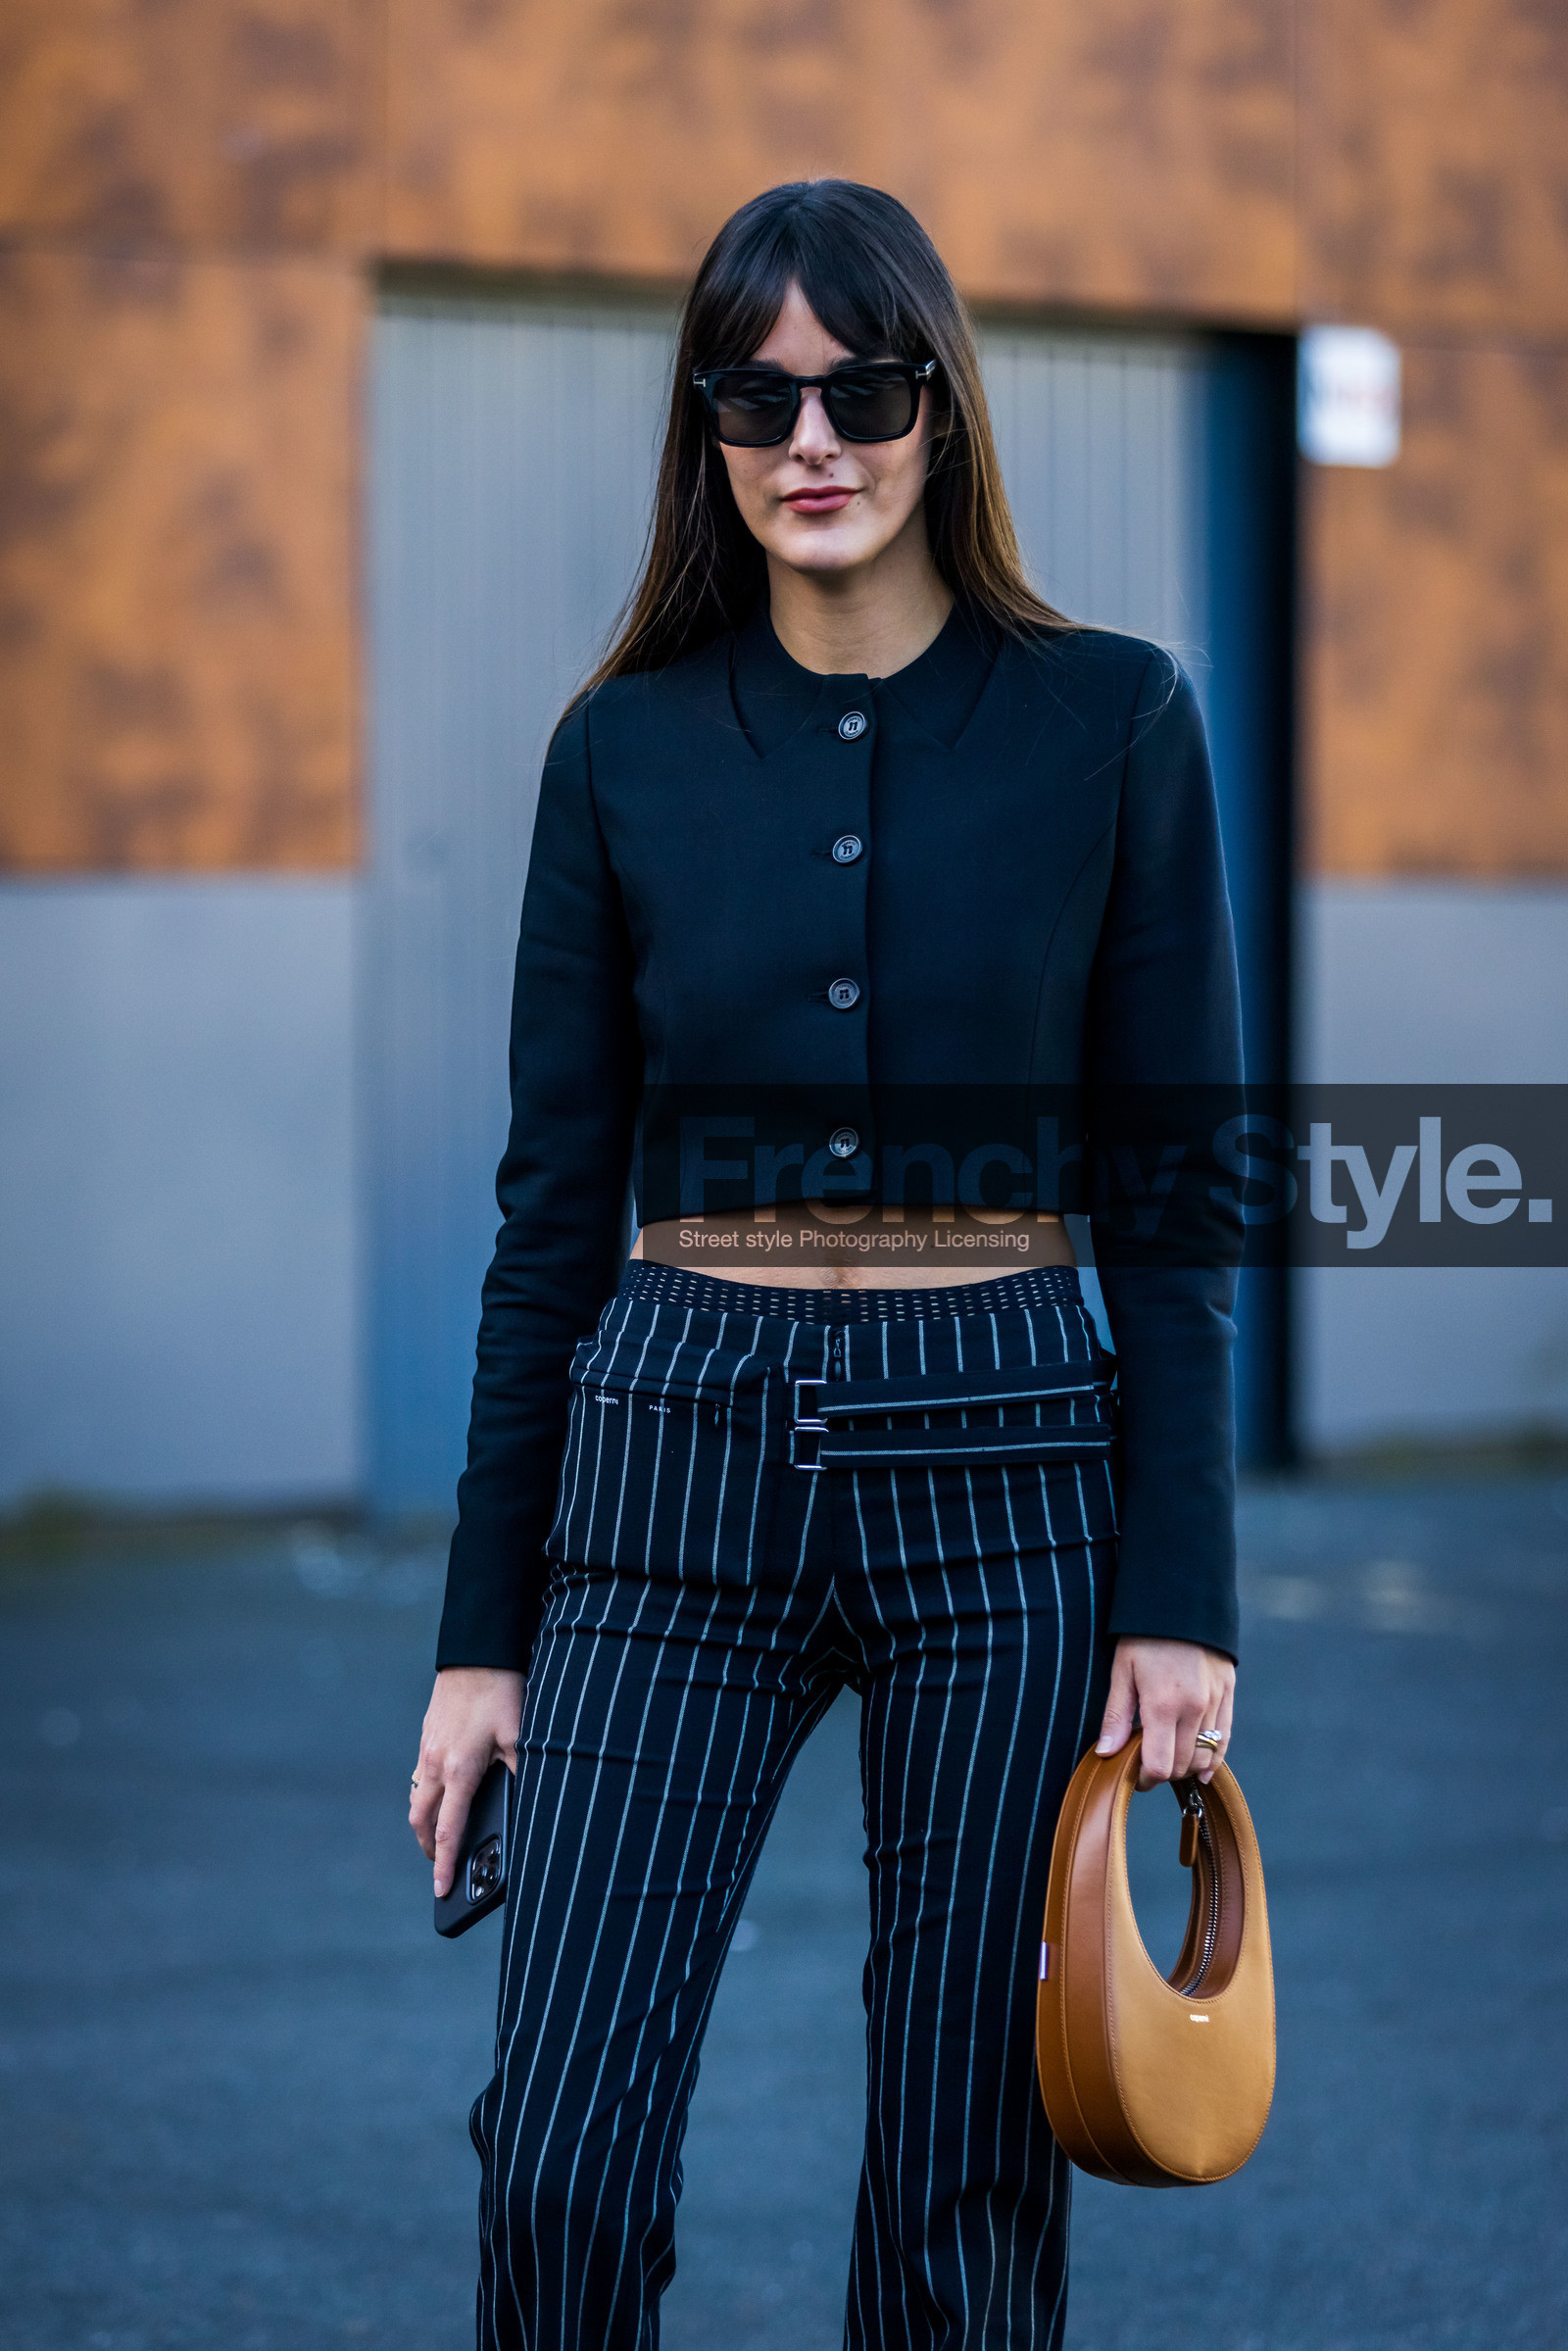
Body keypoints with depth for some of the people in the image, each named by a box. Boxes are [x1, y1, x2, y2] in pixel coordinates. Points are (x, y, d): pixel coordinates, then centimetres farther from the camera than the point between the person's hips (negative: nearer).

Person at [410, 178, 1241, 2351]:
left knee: (971, 2165, 4)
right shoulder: (628, 750, 4)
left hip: (1003, 1471, -1)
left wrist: (1181, 1596, -6)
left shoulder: (1109, 722, -1)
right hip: (679, 1463, 1)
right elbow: (555, 1203, 6)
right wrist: (485, 1628, 4)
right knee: (564, 2156, -5)